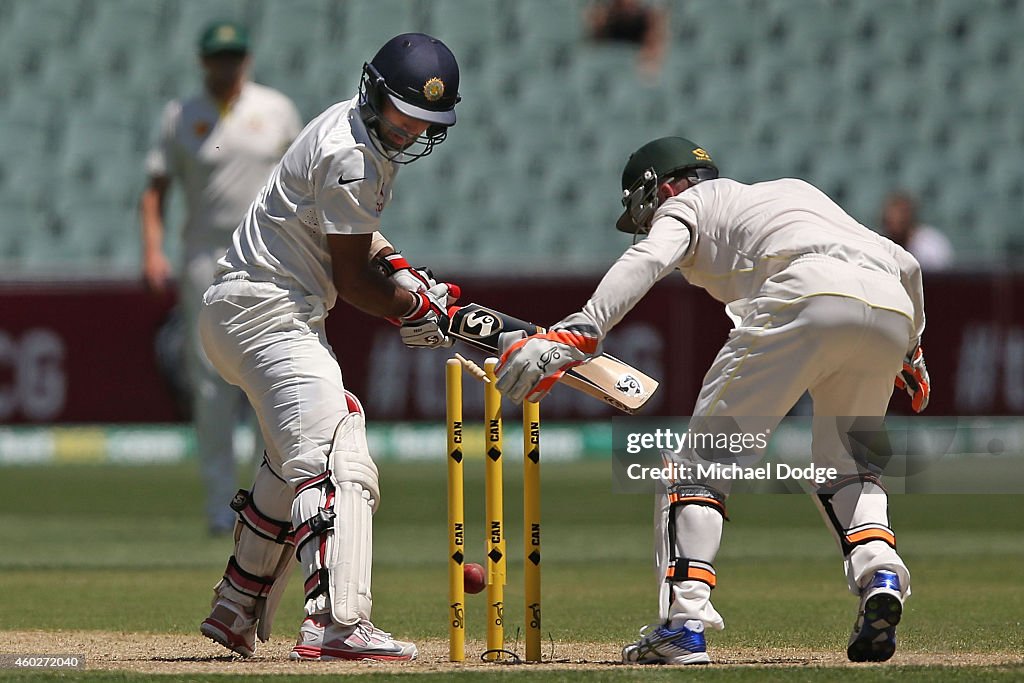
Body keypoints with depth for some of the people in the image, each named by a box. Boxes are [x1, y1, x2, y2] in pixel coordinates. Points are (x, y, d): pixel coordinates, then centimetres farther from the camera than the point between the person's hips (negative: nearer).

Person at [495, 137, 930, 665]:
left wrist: (576, 334, -12)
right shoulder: (793, 190, 41)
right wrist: (911, 351, 47)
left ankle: (684, 621, -10)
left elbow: (647, 259, 1)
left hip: (806, 294, -6)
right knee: (843, 465, 25)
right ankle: (880, 571, -2)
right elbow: (904, 264, 34)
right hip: (893, 309, 6)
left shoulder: (687, 204, 25)